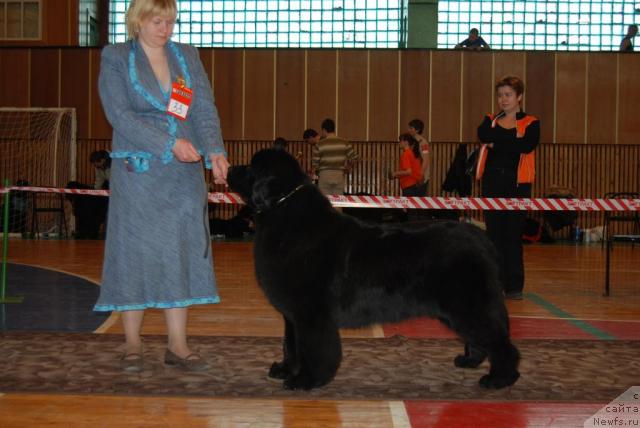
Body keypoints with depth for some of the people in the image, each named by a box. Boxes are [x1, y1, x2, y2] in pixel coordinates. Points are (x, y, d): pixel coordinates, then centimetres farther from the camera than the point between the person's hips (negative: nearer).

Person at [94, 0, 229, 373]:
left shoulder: (188, 56, 11)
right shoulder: (115, 58, 0)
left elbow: (205, 108, 2)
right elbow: (121, 115, -10)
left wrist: (215, 151, -14)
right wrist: (170, 143, -18)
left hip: (184, 173, 4)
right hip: (137, 171, -3)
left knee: (182, 252, 2)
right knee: (135, 252, 0)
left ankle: (178, 344, 8)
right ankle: (133, 345, 10)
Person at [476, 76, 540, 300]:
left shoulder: (530, 122, 5)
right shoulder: (490, 120, 12)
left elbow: (527, 145, -15)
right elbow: (483, 135, -11)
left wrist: (497, 143, -10)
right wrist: (513, 140, -16)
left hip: (517, 183, -2)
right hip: (493, 182, 2)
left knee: (513, 235, -1)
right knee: (494, 233, 3)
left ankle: (514, 286, 6)